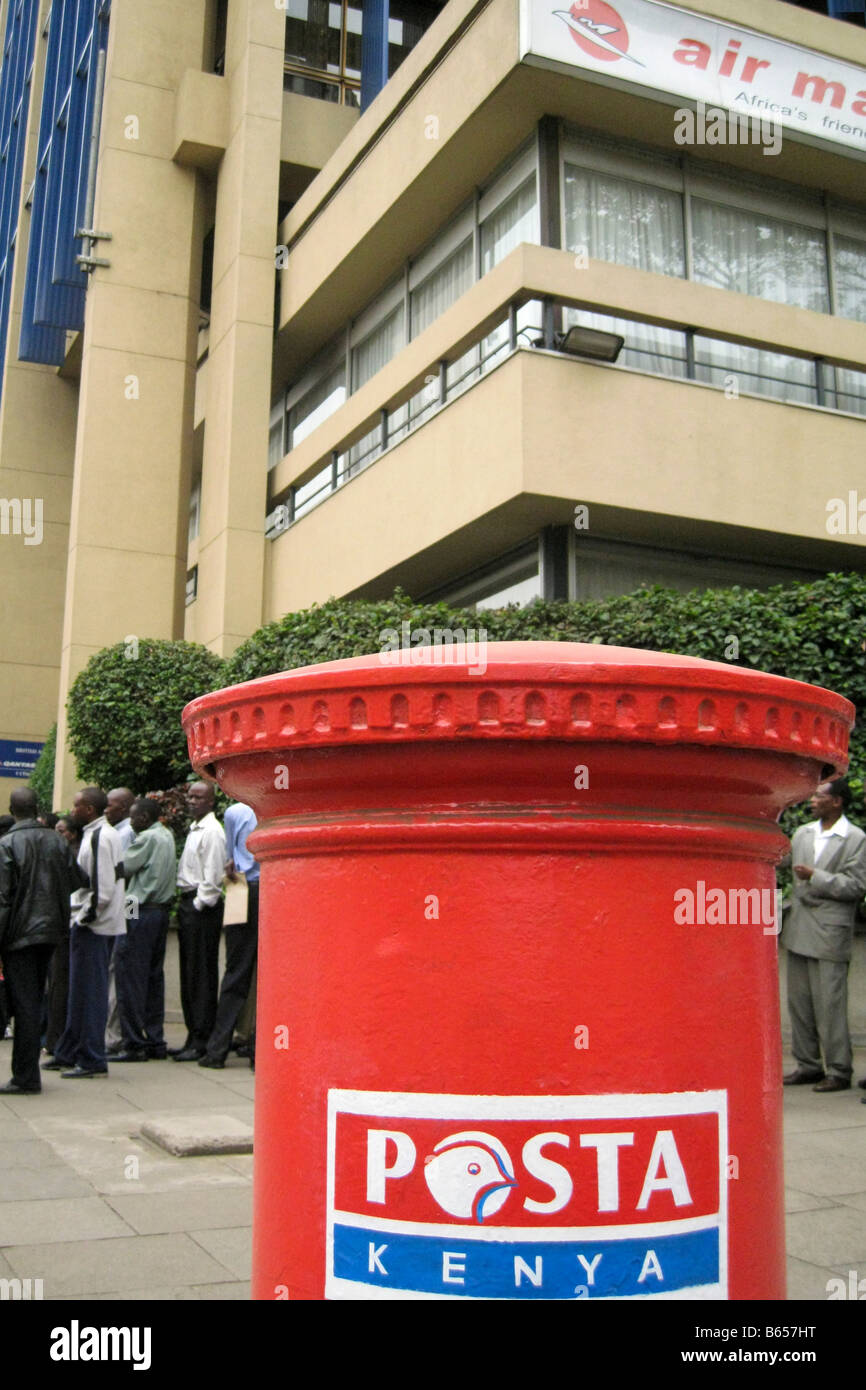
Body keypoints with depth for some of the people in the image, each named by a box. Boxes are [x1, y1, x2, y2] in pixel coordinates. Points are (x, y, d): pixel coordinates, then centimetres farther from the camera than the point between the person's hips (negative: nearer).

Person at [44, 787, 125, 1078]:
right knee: (80, 990, 16)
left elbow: (103, 887, -22)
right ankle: (68, 1054, 26)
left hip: (94, 925, -10)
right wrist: (80, 917, 14)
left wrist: (85, 917, -13)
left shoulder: (100, 837, -17)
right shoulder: (95, 834, 15)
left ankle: (92, 1059, 4)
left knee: (89, 991, -3)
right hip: (89, 924, 10)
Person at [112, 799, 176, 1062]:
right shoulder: (167, 836, 15)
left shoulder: (147, 838, -11)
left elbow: (121, 867, -9)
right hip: (162, 910, 9)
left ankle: (135, 1044, -4)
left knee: (130, 978, -5)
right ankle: (154, 1041, 14)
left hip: (141, 912, -9)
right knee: (154, 976, 11)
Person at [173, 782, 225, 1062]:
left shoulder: (212, 831, -11)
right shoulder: (194, 829, 19)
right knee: (189, 973, 11)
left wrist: (199, 904, -14)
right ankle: (193, 1038, 18)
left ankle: (202, 1042, -4)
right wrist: (186, 903, 14)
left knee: (202, 975, -7)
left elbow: (212, 875, -16)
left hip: (202, 907, -10)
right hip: (188, 903, 10)